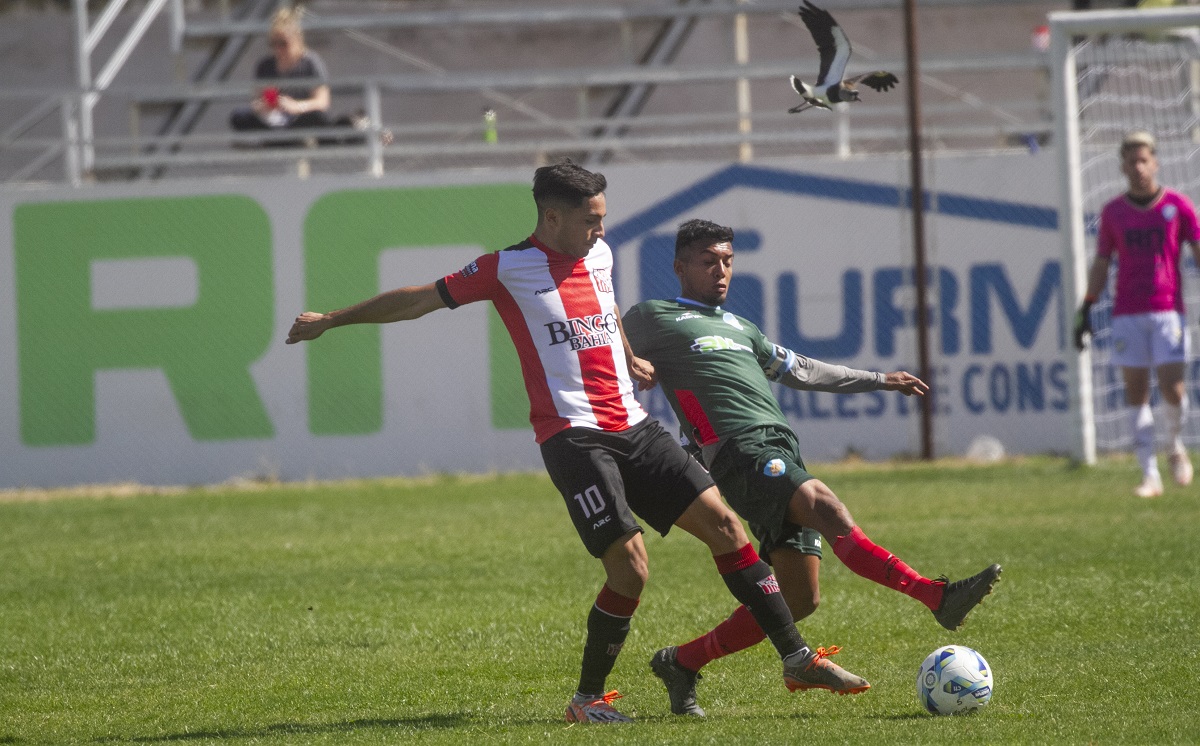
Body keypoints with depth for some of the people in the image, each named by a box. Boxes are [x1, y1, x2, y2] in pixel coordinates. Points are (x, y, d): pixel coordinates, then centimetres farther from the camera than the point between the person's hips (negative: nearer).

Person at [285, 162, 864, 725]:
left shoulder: (599, 255, 13)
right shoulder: (508, 269, -4)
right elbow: (421, 300, 3)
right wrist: (329, 320, 6)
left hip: (633, 427, 7)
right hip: (574, 438, -7)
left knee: (722, 522, 0)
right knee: (629, 569, -15)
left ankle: (796, 657, 6)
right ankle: (587, 698, 2)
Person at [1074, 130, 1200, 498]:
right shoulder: (1113, 212, 8)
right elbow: (1100, 266, 14)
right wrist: (1085, 310, 7)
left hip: (1168, 310, -2)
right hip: (1127, 314, 2)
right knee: (1135, 391, -2)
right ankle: (1150, 475, 1)